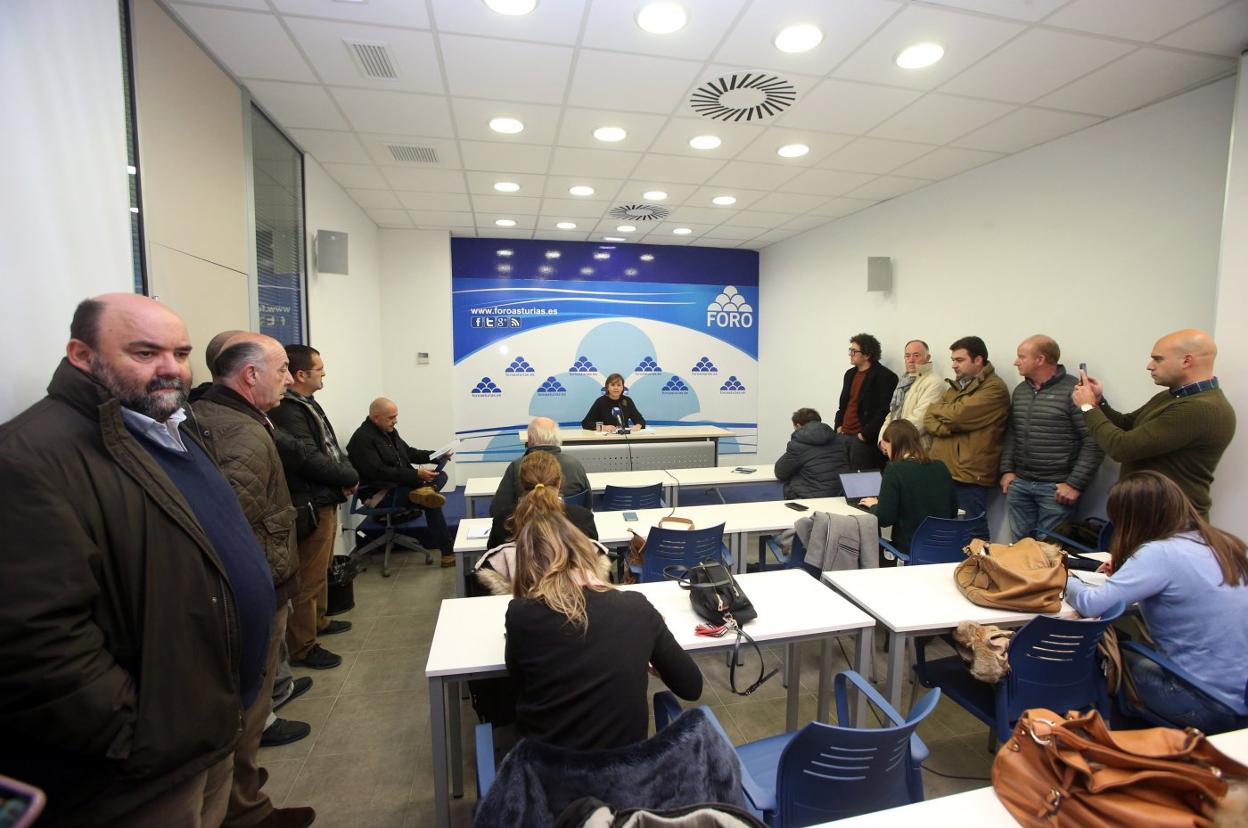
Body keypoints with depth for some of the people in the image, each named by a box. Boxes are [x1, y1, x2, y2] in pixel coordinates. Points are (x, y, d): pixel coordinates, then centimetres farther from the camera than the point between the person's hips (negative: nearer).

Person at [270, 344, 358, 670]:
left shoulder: (308, 405, 12)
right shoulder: (287, 412, -19)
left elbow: (332, 449, 12)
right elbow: (310, 460, -25)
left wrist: (346, 475, -7)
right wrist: (350, 478, -11)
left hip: (326, 500, 10)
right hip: (311, 506, -10)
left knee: (320, 569, 23)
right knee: (308, 578, -1)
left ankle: (318, 622, 40)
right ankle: (302, 648, 11)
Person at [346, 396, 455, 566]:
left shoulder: (389, 431, 10)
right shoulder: (362, 439, -18)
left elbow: (408, 452, 18)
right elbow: (379, 472, -26)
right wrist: (416, 475, -30)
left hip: (401, 484, 9)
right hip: (380, 494, -9)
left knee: (441, 475, -9)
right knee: (431, 503, -28)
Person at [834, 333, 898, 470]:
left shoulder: (885, 376, -7)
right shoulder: (850, 374, 16)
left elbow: (885, 410, -14)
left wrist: (866, 433, -15)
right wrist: (839, 425, 9)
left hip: (863, 439, -7)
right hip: (844, 435, 7)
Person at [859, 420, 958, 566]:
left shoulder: (895, 469, -14)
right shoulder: (941, 467, 2)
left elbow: (884, 519, -17)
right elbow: (953, 511, 13)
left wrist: (874, 505, 4)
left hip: (909, 551, -6)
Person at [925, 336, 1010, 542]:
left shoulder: (994, 388, -7)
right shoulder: (955, 386, 19)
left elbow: (959, 414, -19)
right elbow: (929, 419, 11)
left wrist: (937, 409, 2)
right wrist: (944, 426, -11)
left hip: (969, 476, -7)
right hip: (940, 471, 7)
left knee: (972, 534, 0)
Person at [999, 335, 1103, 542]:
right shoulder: (1020, 390, 11)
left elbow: (1094, 442, -13)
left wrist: (1075, 483, -13)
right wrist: (1007, 470, 8)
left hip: (1056, 488, -6)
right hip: (1019, 484, 6)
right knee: (1018, 544, 13)